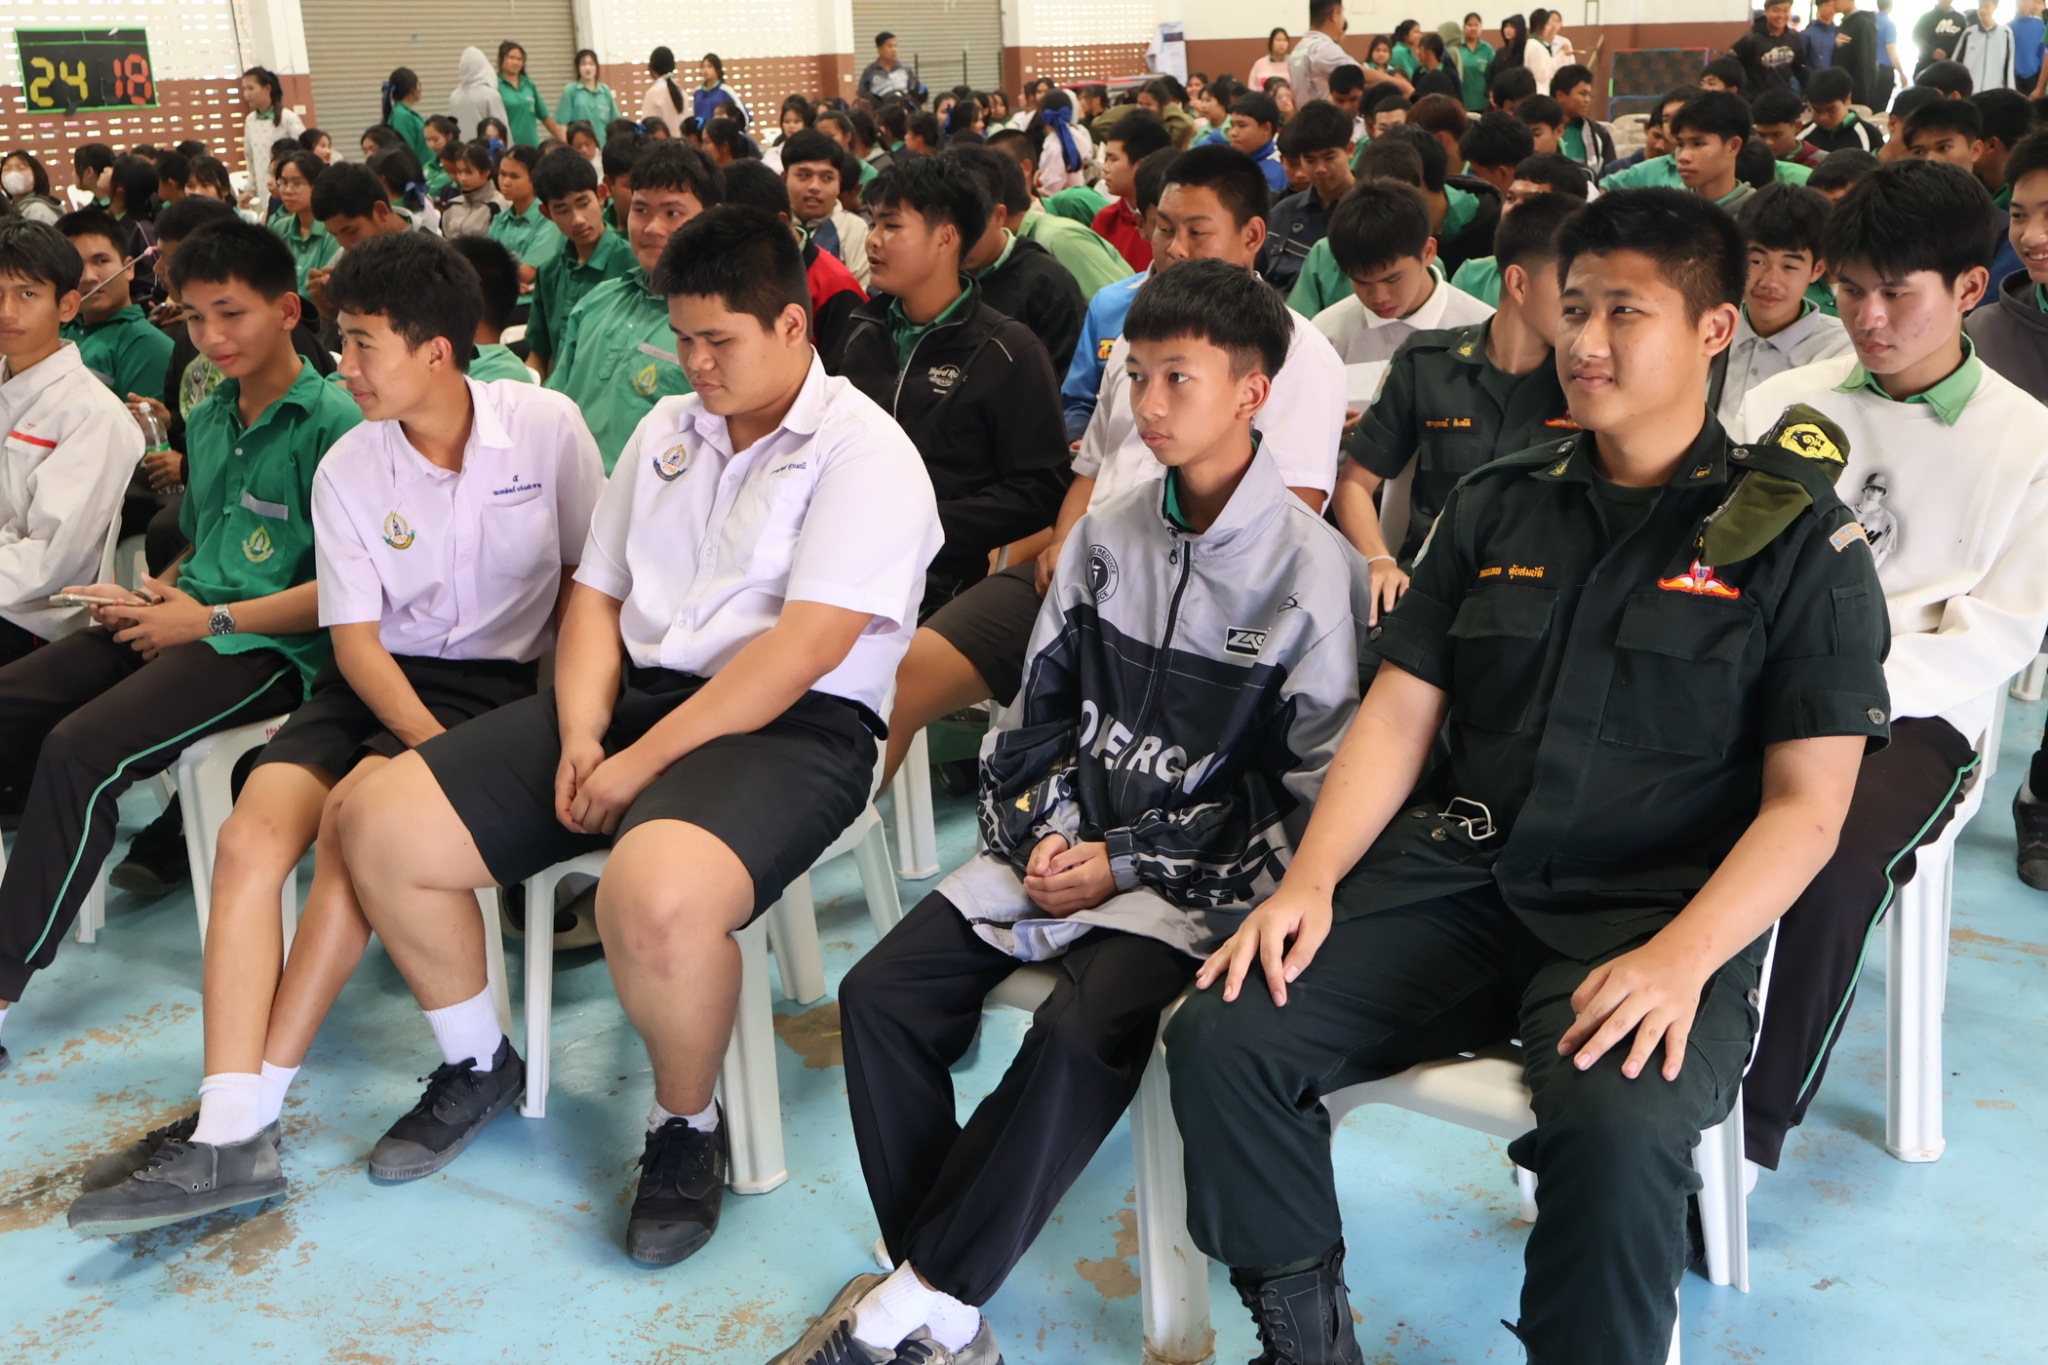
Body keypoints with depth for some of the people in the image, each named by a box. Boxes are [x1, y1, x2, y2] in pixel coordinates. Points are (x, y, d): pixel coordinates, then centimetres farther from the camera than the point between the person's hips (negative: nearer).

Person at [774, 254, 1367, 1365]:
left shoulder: (1311, 571, -9)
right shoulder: (1106, 536, 9)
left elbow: (1311, 793, -10)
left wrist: (1127, 863, -12)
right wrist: (1041, 832, -3)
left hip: (1200, 878, -6)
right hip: (1063, 844, 6)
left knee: (1079, 1041, -31)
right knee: (882, 993, -12)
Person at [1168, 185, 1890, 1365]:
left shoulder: (1797, 537, 2)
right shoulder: (1499, 506, 14)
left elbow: (1805, 805, -3)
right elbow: (1399, 714, 12)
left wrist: (1680, 959, -20)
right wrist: (1311, 879, -5)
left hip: (1656, 911, -3)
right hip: (1458, 875, 4)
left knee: (1621, 1129, -35)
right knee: (1222, 1038, -17)